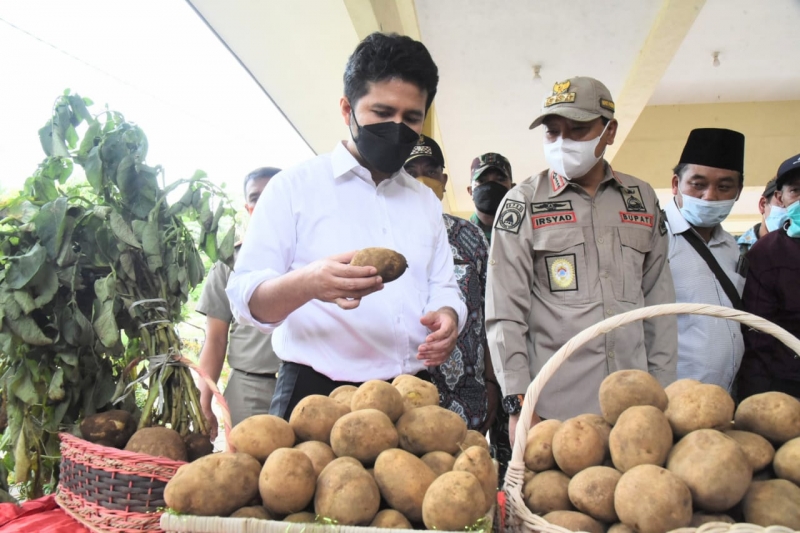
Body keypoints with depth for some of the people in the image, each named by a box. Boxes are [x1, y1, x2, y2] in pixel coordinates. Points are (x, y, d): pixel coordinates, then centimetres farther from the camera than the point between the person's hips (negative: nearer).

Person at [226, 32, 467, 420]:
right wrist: (308, 283, -30)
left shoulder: (426, 201, 13)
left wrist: (448, 316, -10)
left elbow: (443, 287, 14)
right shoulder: (295, 186, -3)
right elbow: (246, 297, -9)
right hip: (316, 396, -4)